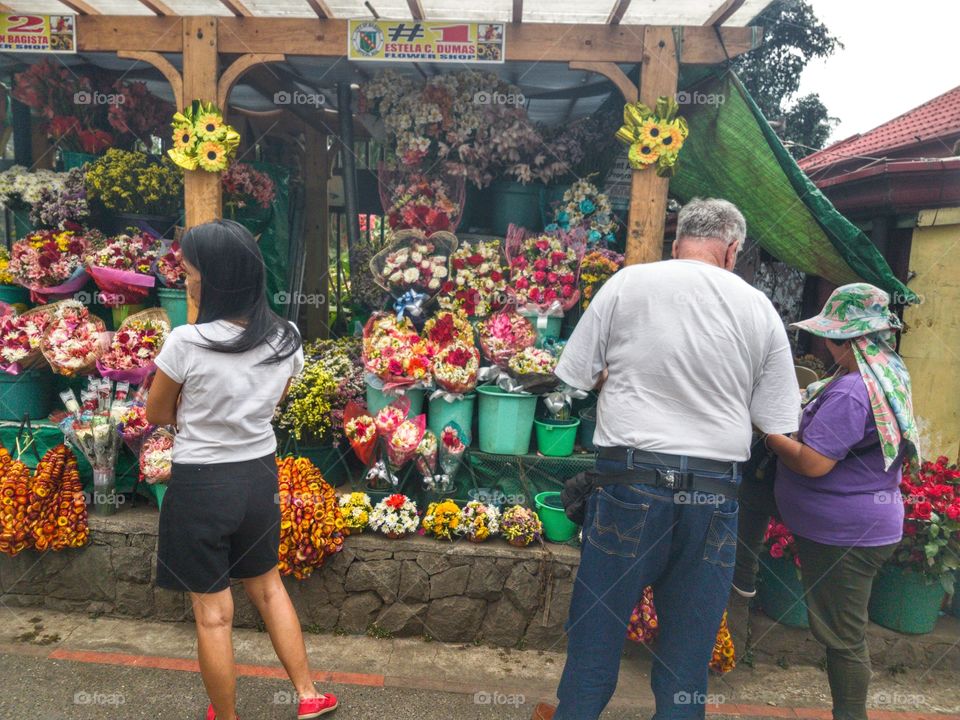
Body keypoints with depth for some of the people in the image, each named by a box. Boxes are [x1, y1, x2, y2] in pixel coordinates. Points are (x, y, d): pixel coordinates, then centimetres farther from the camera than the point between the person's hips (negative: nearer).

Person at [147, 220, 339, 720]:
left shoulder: (186, 343, -20)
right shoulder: (285, 340, -6)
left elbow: (156, 415, -4)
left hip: (200, 485, -5)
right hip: (260, 476, 5)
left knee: (213, 613, 13)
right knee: (267, 586, 25)